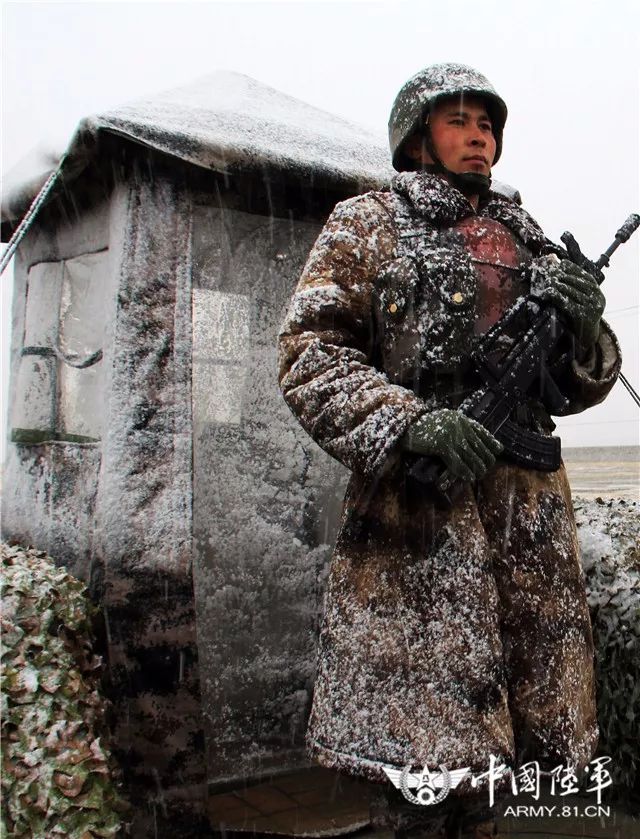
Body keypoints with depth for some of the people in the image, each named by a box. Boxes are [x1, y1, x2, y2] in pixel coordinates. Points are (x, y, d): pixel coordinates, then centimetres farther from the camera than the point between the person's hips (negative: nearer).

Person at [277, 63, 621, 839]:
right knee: (419, 721, -3)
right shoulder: (367, 226, 5)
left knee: (490, 720, 12)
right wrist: (411, 422, -20)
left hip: (530, 503, 5)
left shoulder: (525, 240, 19)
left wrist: (584, 330, -3)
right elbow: (307, 356, -6)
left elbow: (579, 386, 20)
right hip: (419, 508, -5)